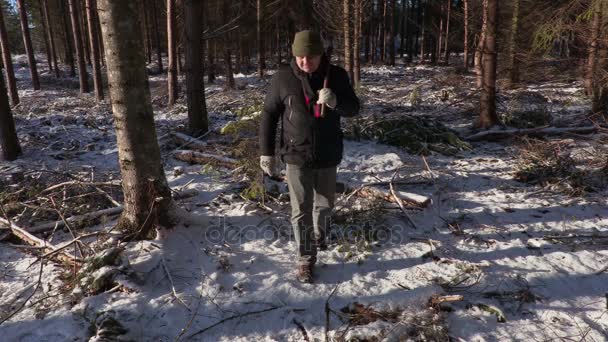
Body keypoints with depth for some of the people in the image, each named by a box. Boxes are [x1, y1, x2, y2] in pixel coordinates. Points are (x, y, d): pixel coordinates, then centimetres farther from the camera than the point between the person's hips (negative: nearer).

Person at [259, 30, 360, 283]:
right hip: (297, 156, -2)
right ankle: (306, 258, 17)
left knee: (325, 204, 20)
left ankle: (319, 234, 49)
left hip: (328, 156, 2)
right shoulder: (283, 78, -9)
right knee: (301, 211, 2)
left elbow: (353, 109, -4)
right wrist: (266, 152, -3)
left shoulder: (336, 76, -5)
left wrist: (335, 101, -27)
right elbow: (269, 115, -2)